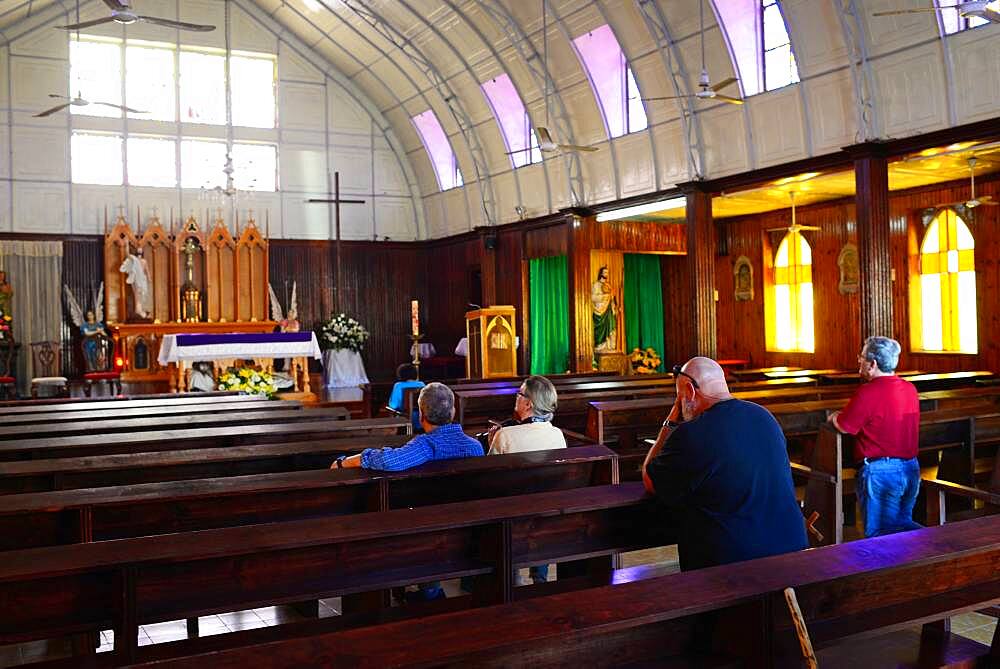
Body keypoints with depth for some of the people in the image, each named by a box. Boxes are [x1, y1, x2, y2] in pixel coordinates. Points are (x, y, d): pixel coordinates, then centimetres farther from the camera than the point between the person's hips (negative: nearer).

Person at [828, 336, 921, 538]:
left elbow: (844, 426, -10)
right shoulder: (910, 389, 8)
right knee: (902, 524, 20)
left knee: (880, 534, -4)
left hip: (880, 471, -8)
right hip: (911, 468, 8)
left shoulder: (868, 392, -17)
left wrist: (834, 416, 12)